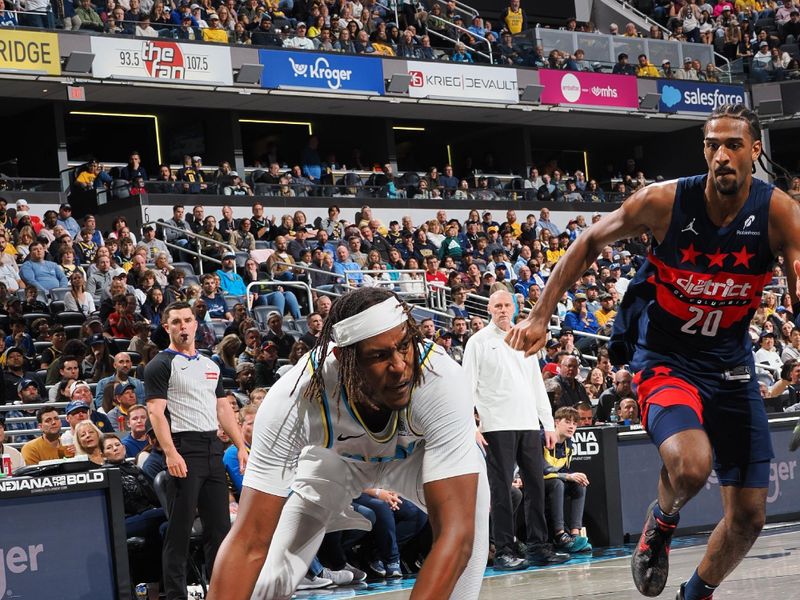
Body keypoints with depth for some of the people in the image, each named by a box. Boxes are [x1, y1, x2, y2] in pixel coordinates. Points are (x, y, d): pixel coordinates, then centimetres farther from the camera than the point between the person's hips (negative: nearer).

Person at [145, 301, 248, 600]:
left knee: (220, 524, 8)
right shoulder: (161, 365, -2)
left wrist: (241, 446, 12)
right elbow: (156, 411, -11)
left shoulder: (210, 365, 19)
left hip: (213, 449, 7)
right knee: (180, 527, -5)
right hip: (184, 449, -7)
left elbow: (223, 408, 21)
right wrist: (170, 453, -22)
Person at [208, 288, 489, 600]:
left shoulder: (441, 380, -41)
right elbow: (249, 542, -37)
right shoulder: (295, 400, -38)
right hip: (336, 457, 0)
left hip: (415, 453, 0)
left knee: (466, 495, -31)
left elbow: (456, 532, -46)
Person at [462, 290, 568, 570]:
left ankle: (538, 546, 10)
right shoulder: (479, 341, 3)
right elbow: (468, 387, -3)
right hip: (497, 426, -5)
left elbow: (537, 385, 20)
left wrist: (548, 424, 14)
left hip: (529, 424, 5)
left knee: (535, 484, 4)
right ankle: (503, 551, -3)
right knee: (501, 489, -5)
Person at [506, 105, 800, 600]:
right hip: (664, 359, -3)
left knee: (749, 515, 5)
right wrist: (541, 316, -1)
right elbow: (590, 243, 0)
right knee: (691, 466, -33)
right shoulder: (664, 202, -16)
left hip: (730, 363, 3)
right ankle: (662, 522, 3)